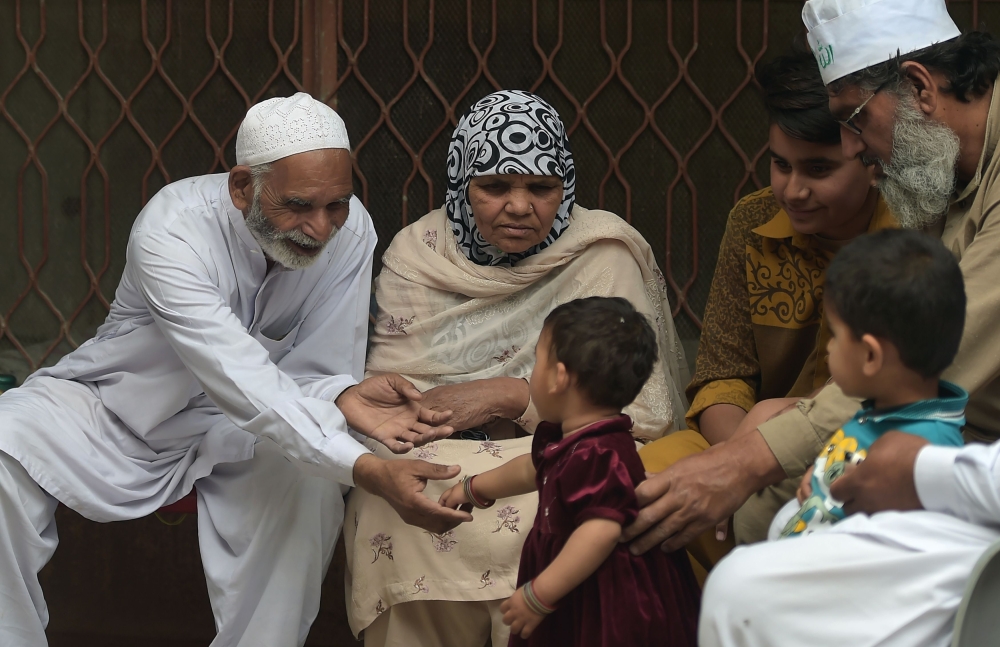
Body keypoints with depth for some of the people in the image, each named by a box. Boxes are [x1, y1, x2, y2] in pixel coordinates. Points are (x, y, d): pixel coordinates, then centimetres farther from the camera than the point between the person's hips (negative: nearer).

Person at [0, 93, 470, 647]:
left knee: (310, 479, -30)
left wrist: (346, 399, -40)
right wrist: (369, 472, -52)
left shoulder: (349, 231, -18)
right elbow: (244, 385, -41)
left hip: (231, 432, 3)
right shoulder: (171, 231, -32)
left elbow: (313, 373, -13)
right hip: (119, 407, -2)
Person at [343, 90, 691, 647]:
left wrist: (511, 396, -16)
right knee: (388, 503, -30)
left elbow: (645, 416, -10)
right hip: (439, 462, 3)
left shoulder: (603, 257, -5)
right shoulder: (417, 252, 6)